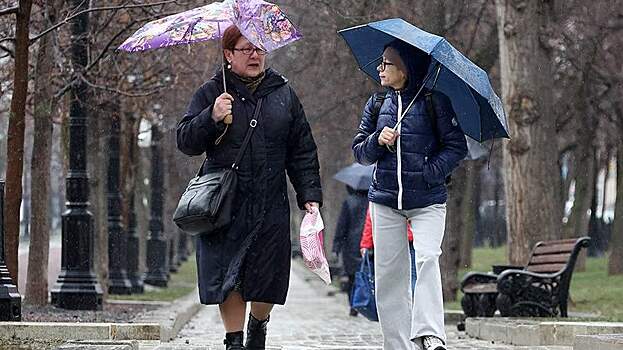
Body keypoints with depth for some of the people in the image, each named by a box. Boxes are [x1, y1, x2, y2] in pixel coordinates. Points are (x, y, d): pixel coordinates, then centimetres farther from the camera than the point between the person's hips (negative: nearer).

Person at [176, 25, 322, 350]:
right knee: (227, 275, -5)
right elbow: (185, 141, -1)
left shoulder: (284, 94, 11)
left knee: (268, 275, 1)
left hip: (271, 207, 2)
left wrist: (310, 195, 5)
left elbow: (302, 151, 13)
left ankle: (258, 324, 30)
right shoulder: (212, 92, 4)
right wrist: (212, 117, -17)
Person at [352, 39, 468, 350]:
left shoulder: (434, 101, -2)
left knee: (427, 258, -24)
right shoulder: (376, 104, 10)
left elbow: (457, 146, -2)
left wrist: (429, 172, -14)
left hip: (427, 200, -4)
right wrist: (377, 141, -9)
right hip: (385, 199, 4)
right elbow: (359, 152, 11)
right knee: (388, 272, 3)